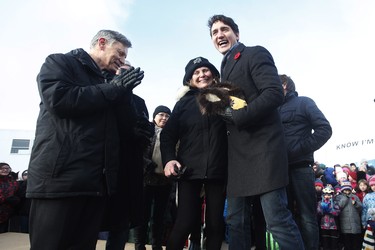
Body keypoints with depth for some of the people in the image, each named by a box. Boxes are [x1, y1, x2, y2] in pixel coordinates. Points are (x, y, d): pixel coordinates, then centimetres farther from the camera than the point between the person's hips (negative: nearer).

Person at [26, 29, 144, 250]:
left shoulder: (104, 83, 24)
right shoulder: (59, 62, 5)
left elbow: (121, 127, 21)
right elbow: (59, 99, -16)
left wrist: (125, 91, 8)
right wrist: (114, 88, -9)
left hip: (97, 182, 7)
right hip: (60, 176, -7)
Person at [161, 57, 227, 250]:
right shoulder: (184, 102, 10)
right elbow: (168, 134, 5)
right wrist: (168, 160, -9)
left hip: (218, 169, 1)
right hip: (189, 169, -1)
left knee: (215, 223, 8)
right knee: (185, 223, -4)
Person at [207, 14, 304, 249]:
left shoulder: (255, 54, -1)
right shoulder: (226, 68, 23)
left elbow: (275, 93, -16)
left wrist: (236, 115, -16)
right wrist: (219, 109, 5)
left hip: (262, 149, -8)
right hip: (238, 155, 8)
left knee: (278, 221, -8)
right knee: (237, 222, 11)